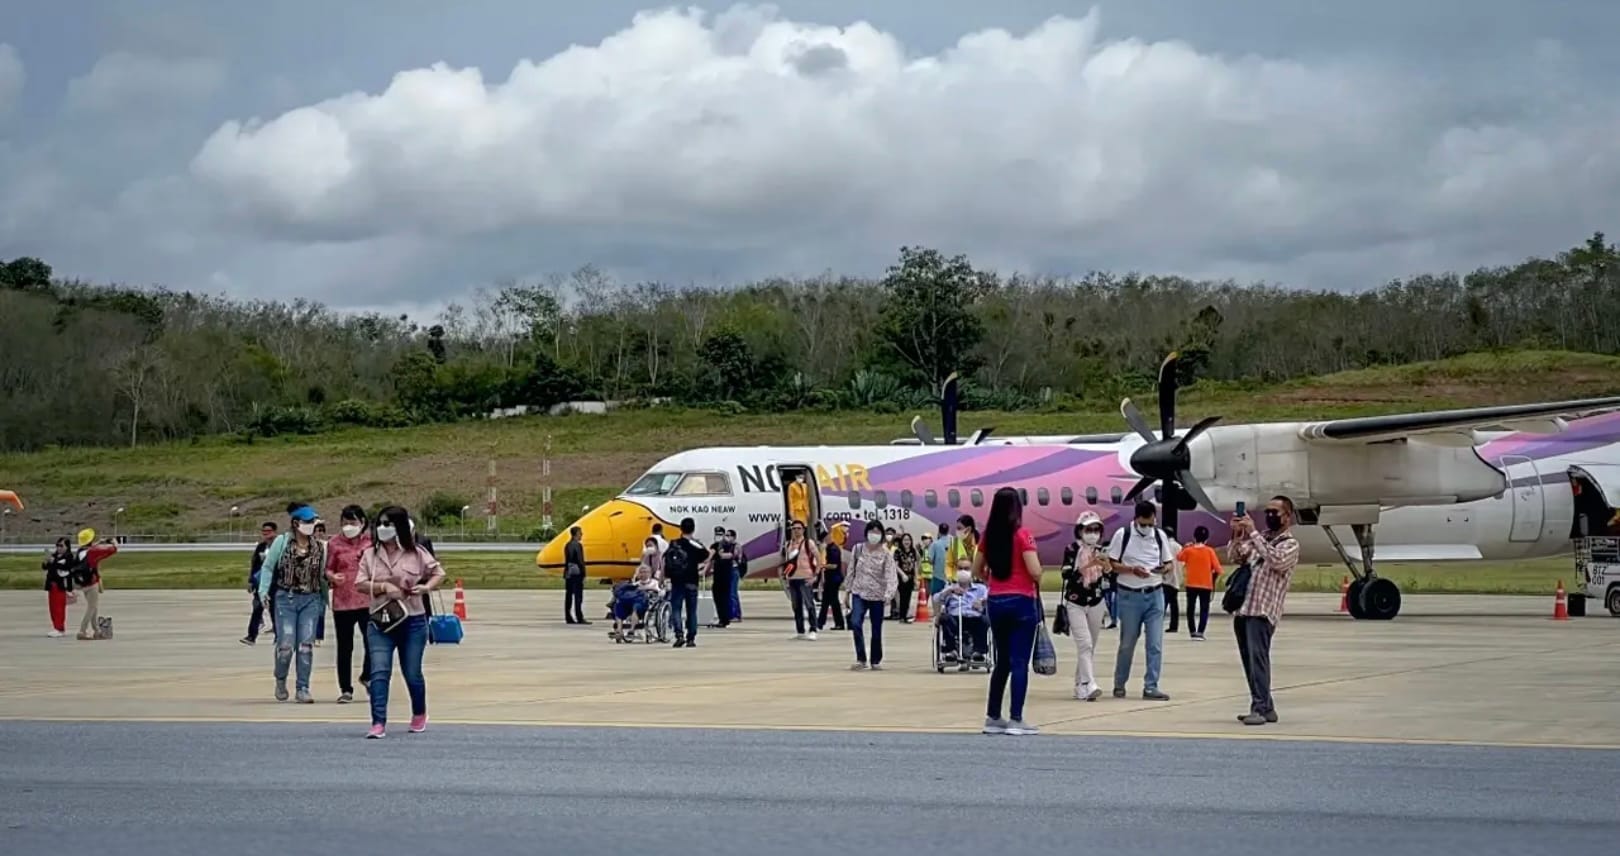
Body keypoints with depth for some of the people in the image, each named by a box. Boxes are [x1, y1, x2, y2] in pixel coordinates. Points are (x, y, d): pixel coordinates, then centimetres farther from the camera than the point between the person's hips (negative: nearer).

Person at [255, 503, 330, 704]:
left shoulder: (319, 547, 5)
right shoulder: (282, 542, -3)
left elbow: (322, 575, 10)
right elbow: (268, 567, 3)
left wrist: (324, 599, 11)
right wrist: (263, 590, -6)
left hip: (310, 599, 2)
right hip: (286, 598, -2)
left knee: (306, 645, -2)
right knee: (286, 644, -7)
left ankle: (303, 689, 5)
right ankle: (280, 680, 20)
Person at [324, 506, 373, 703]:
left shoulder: (372, 541, 4)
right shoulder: (334, 544, 3)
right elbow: (328, 569, 8)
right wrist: (332, 577, -13)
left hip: (368, 600, 0)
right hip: (342, 602, 0)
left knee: (372, 643, -3)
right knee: (345, 647, 6)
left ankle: (367, 676, 27)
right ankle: (346, 689, 16)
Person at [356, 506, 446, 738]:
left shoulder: (416, 553, -2)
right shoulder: (370, 554, 2)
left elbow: (438, 572, 7)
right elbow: (360, 584, -2)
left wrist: (427, 587, -13)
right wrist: (384, 587, -18)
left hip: (413, 621, -1)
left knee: (412, 673, 10)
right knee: (379, 672, -14)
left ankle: (419, 714, 36)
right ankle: (378, 723, -15)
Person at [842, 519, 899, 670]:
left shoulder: (886, 554, -6)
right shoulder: (858, 549, 1)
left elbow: (891, 576, -15)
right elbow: (851, 571, 8)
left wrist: (888, 595, -30)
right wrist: (847, 591, 8)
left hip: (877, 596, -1)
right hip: (859, 593, 1)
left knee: (877, 630, 6)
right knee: (855, 624, -20)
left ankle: (875, 661, 23)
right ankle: (861, 659, -15)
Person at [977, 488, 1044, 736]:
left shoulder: (988, 536, 5)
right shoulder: (1022, 535, -11)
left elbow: (977, 571, 13)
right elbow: (1035, 571, -17)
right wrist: (1037, 582, 3)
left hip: (996, 602, 6)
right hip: (1021, 602, -6)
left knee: (1002, 661, 16)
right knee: (1019, 662, -2)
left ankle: (993, 718, 18)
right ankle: (1016, 720, -3)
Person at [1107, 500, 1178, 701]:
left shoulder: (1160, 536, 4)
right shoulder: (1122, 535, -5)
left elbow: (1168, 563, 11)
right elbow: (1112, 564, -4)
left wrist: (1162, 569, -13)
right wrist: (1132, 569, -20)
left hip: (1155, 595, 2)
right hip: (1129, 595, -2)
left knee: (1155, 643, -4)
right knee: (1127, 643, 7)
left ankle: (1150, 686, 1)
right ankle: (1119, 684, 22)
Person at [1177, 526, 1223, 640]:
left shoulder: (1188, 550, -3)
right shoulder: (1209, 551, -7)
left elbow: (1178, 557, 17)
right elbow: (1217, 569, -9)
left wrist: (1184, 548, 23)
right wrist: (1213, 577, 9)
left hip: (1191, 584, 1)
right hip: (1206, 584, -1)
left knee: (1191, 608, 14)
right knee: (1204, 609, 3)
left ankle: (1193, 631, 17)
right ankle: (1200, 632, -10)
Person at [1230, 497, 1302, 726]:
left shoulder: (1290, 544, -1)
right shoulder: (1261, 539, 20)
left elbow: (1276, 560, -19)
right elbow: (1237, 556, 16)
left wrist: (1252, 533, -19)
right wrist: (1237, 535, -2)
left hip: (1262, 612, -7)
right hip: (1242, 609, 7)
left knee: (1257, 658, -17)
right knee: (1250, 661, 8)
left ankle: (1260, 708, -21)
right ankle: (1265, 707, 14)